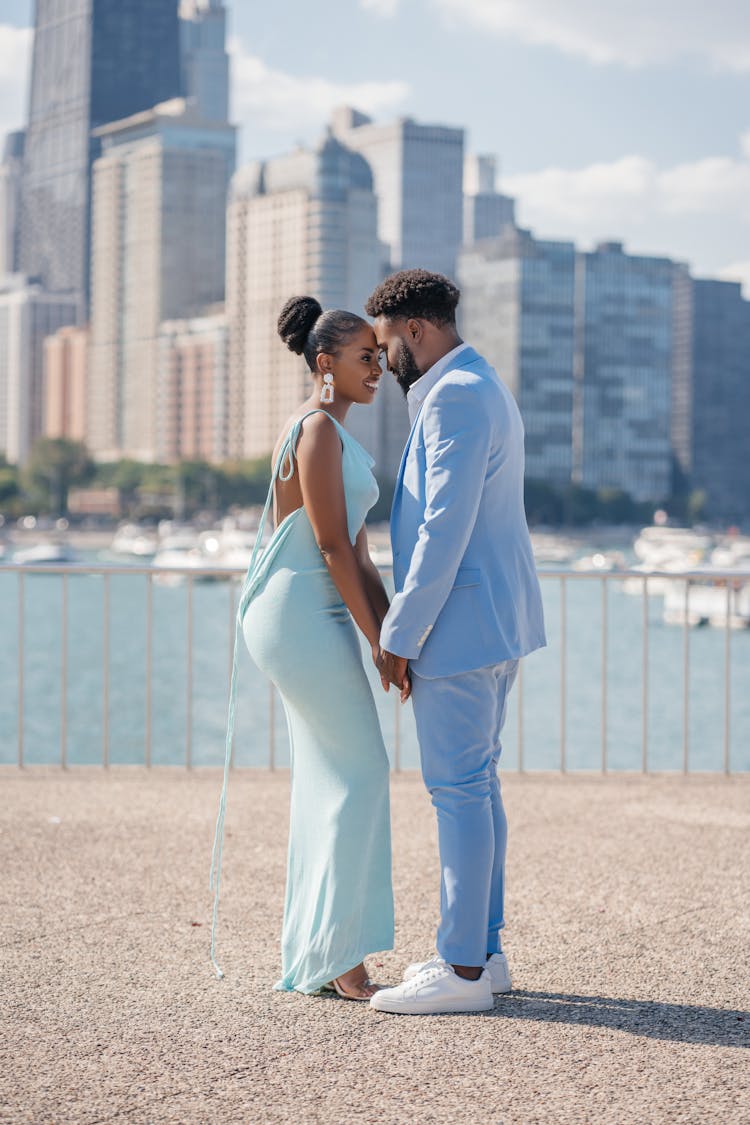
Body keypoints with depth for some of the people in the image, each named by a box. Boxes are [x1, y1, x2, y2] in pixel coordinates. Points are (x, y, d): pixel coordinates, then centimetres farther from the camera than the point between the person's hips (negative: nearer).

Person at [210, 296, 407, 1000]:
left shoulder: (333, 434, 18)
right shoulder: (318, 428, -13)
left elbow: (357, 552, 17)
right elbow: (332, 547, -17)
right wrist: (379, 642, -15)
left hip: (314, 618, 10)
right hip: (299, 615, -10)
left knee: (327, 778, 10)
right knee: (361, 772, -7)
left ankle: (313, 956, 15)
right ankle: (335, 952, -3)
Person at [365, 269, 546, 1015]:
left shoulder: (454, 396, -16)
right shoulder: (485, 390, 17)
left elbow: (446, 526, -22)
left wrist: (399, 635, -18)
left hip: (459, 624, -11)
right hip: (495, 619, 11)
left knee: (459, 790, -7)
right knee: (475, 785, 14)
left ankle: (462, 971, -3)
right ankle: (482, 952, 20)